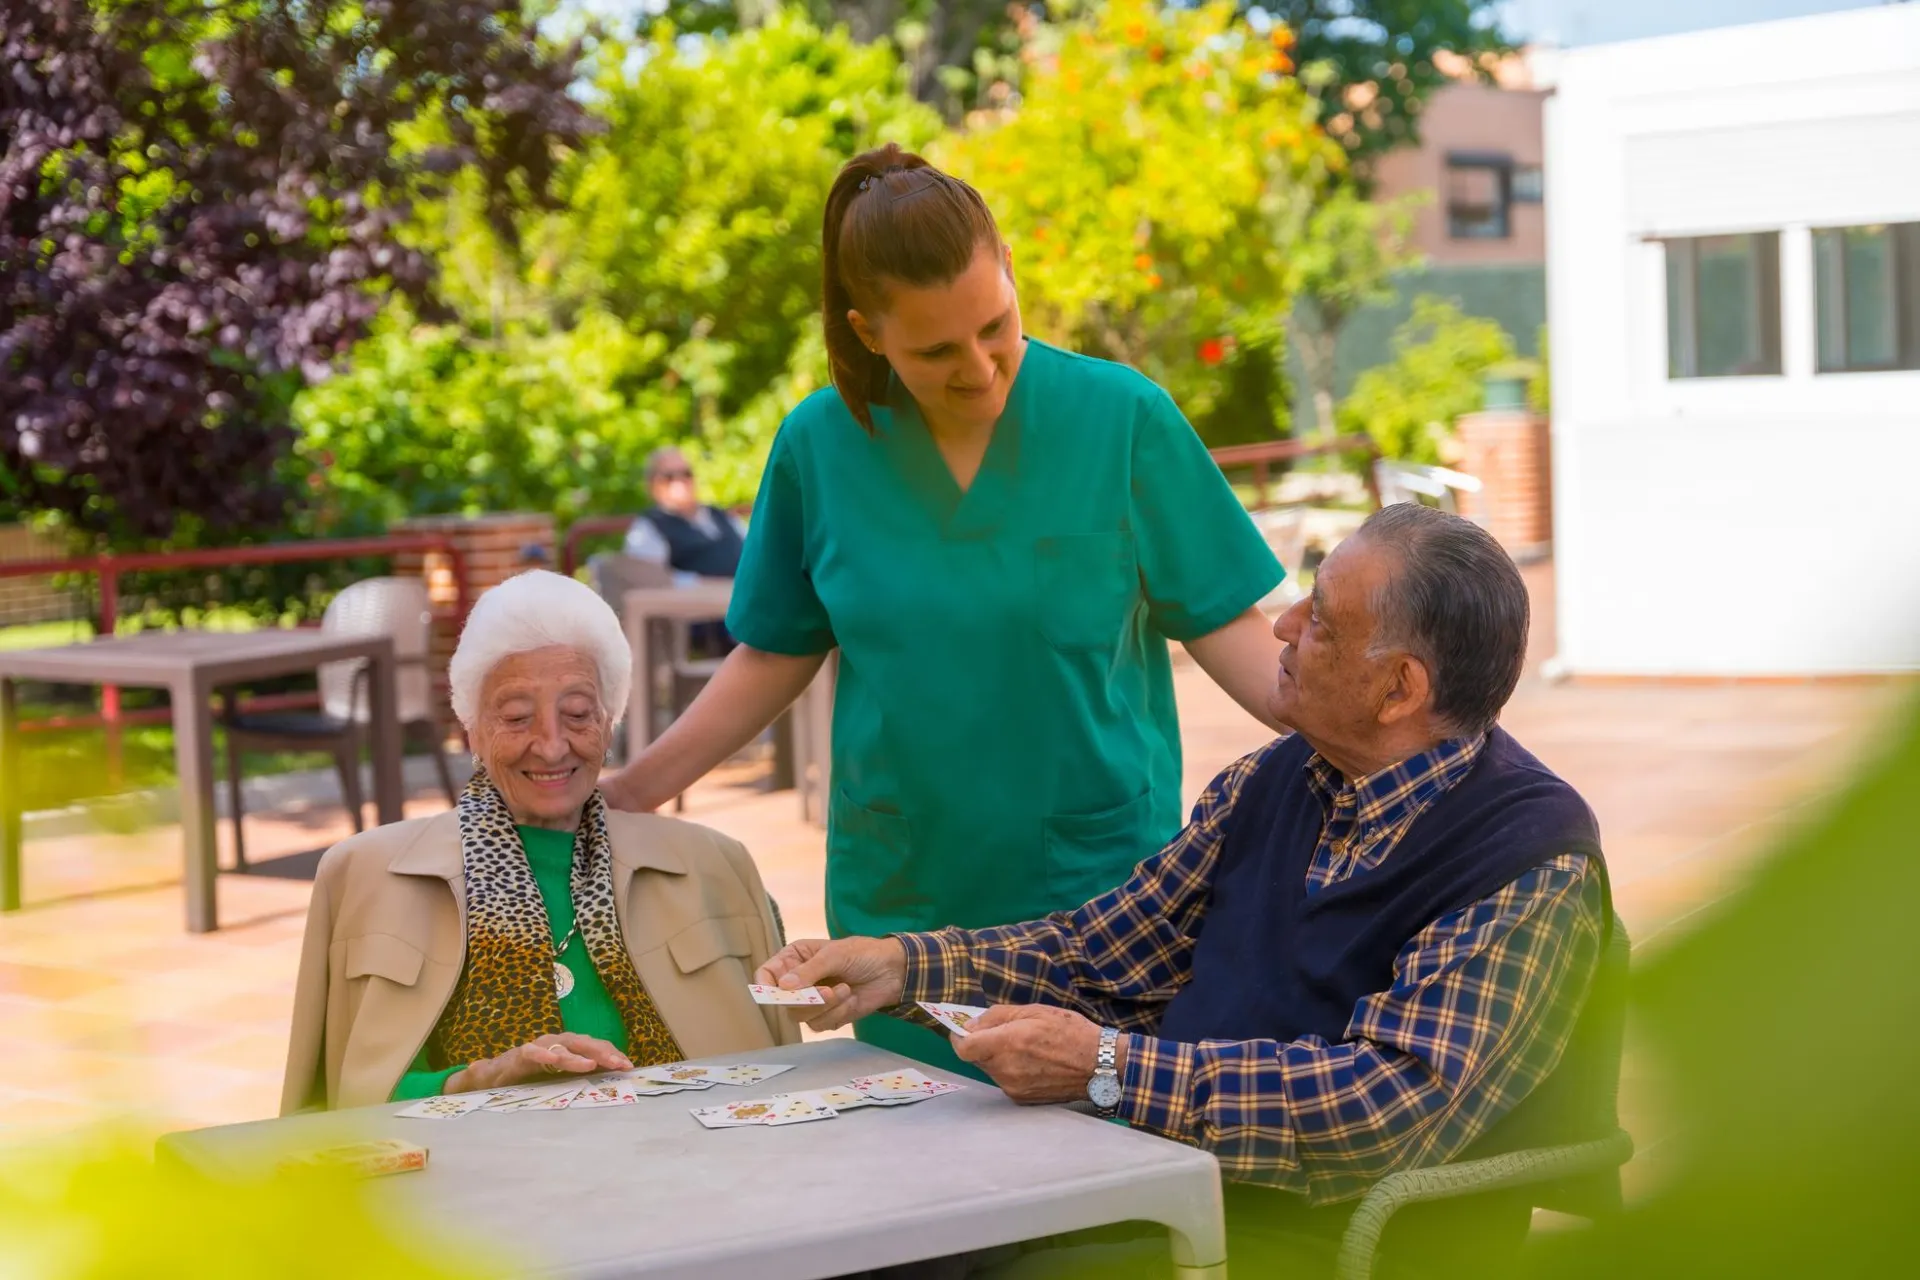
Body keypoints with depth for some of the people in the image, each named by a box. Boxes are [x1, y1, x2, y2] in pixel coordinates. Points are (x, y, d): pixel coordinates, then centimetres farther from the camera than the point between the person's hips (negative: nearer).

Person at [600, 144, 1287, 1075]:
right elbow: (775, 657, 10)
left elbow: (1225, 626, -2)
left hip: (1101, 891, -2)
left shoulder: (1122, 418, -6)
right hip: (903, 899, 2)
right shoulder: (818, 446, 1)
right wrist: (625, 791, 7)